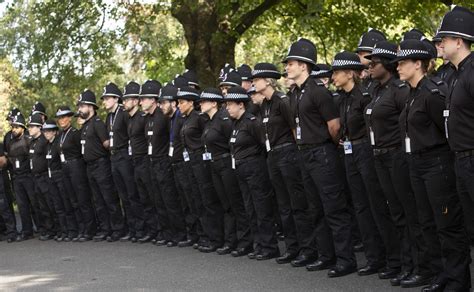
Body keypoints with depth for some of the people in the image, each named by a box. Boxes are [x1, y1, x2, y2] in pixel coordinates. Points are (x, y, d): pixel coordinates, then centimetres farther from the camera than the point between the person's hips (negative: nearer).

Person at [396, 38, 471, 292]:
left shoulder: (432, 93, -16)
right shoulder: (413, 95, 12)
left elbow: (448, 128, -15)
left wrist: (445, 155, -5)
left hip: (437, 163, -10)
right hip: (417, 164, 10)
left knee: (448, 224, -2)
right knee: (428, 223, 14)